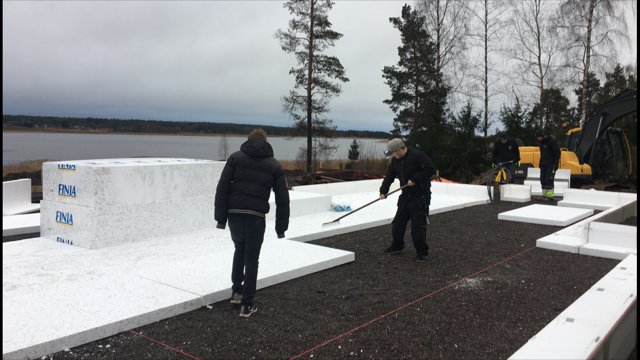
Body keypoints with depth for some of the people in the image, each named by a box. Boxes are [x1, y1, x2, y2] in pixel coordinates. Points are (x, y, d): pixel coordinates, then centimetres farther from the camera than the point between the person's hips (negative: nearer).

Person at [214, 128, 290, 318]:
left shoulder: (235, 157, 7)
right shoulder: (274, 165, 10)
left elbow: (222, 188, -1)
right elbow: (282, 199, 7)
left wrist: (220, 217, 0)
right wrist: (281, 227, 12)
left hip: (234, 214, 1)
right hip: (256, 217, -1)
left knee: (239, 250, 26)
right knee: (251, 259, 7)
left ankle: (237, 290, 30)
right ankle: (247, 305, 9)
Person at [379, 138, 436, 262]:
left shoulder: (417, 155, -19)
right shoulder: (395, 160, 4)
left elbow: (431, 169, -22)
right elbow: (389, 176, 7)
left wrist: (415, 179, -23)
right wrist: (383, 191, -2)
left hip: (420, 195, -7)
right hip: (405, 195, 8)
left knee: (418, 224, -5)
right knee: (398, 221, 13)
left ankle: (422, 251, 8)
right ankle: (397, 245, 31)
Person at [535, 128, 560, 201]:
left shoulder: (552, 141, -15)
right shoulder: (541, 142, 10)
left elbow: (557, 152, -15)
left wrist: (555, 163, -17)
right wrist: (541, 162, 15)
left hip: (551, 164, -8)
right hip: (544, 164, 8)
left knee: (549, 179, -10)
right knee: (543, 179, 6)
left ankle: (550, 195, -6)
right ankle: (544, 194, 12)